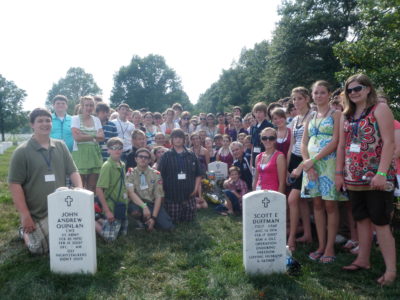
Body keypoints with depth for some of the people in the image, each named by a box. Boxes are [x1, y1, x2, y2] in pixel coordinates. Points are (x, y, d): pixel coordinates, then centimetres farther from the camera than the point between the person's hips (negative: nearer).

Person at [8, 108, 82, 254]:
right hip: (37, 214, -4)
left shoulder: (61, 146, 3)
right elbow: (14, 184, -10)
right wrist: (25, 216, -14)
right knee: (39, 248, -2)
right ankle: (25, 231, 29)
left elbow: (72, 171, 5)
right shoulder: (22, 152, -9)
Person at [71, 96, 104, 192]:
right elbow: (77, 137, -11)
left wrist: (84, 135, -10)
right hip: (80, 153, -4)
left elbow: (102, 137, 1)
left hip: (95, 153, 4)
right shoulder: (75, 118, 3)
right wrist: (94, 136, -4)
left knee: (93, 186, 5)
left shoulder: (96, 119, 14)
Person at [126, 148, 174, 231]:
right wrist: (144, 206, -33)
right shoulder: (131, 174, -3)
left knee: (167, 226, -18)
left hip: (152, 204, 2)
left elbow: (158, 196, -5)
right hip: (137, 203, -1)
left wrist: (154, 217, -14)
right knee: (134, 210, -36)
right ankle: (141, 221, 1)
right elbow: (131, 193, -18)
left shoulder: (156, 174, 0)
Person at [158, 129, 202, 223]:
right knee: (173, 222, 0)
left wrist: (196, 188, 1)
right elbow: (160, 175, -1)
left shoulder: (191, 156, 9)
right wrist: (162, 191, -7)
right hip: (171, 196, -2)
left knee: (189, 220, 6)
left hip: (189, 195, 2)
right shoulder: (166, 156, 2)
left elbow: (198, 174, 12)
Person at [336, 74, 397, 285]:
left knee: (380, 223, -3)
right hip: (354, 177, 6)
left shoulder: (380, 109, -5)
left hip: (375, 177, -6)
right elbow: (341, 146, 14)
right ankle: (363, 260, 25)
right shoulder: (347, 115, 13)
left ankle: (391, 270, 6)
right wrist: (339, 173, 9)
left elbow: (389, 143, -13)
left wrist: (381, 173, -20)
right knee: (361, 220, 14)